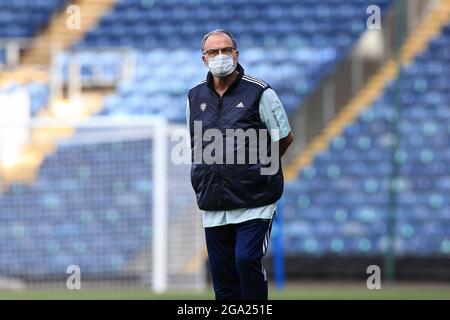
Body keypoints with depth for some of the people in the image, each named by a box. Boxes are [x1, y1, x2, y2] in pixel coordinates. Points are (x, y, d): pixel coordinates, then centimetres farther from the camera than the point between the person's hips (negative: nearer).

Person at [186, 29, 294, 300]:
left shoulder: (259, 92, -4)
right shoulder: (195, 97, 9)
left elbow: (285, 138, 5)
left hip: (254, 203, -4)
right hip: (213, 204, 5)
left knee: (247, 259, -17)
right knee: (222, 272, 5)